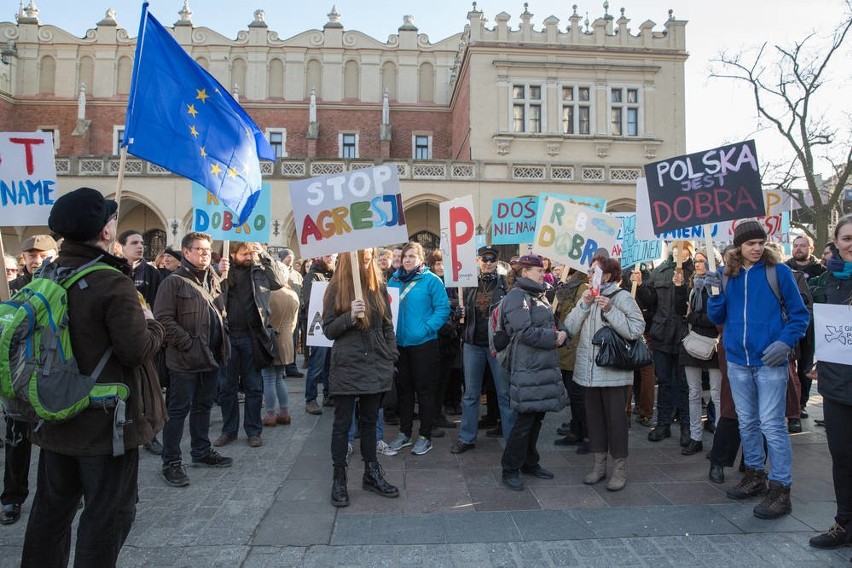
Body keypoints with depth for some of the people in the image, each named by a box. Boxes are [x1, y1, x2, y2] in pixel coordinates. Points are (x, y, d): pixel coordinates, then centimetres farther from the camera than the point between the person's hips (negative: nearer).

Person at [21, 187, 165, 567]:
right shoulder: (112, 283, -21)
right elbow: (138, 350, -23)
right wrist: (152, 324, -4)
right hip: (106, 417, -8)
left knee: (52, 506, 22)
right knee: (108, 511, 7)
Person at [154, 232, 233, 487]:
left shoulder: (214, 280, 12)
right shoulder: (174, 282, -11)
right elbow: (164, 318, -17)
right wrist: (188, 344, -18)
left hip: (212, 357, 7)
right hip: (185, 360, -7)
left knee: (203, 406, 18)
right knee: (178, 410, 2)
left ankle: (202, 452, 32)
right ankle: (171, 463, 13)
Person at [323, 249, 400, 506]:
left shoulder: (379, 287, 6)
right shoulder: (336, 289, -3)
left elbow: (388, 326, 10)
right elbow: (328, 329, -2)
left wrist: (391, 357, 3)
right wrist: (350, 316, -19)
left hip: (376, 366, 3)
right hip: (346, 366, -3)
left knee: (370, 420, 14)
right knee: (342, 422, 5)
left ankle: (371, 474, 26)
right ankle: (339, 478, 17)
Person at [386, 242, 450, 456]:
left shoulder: (431, 280, -7)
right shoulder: (394, 280, 8)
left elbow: (443, 309, -11)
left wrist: (426, 328, -20)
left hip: (424, 344, -5)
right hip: (399, 343, 5)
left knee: (425, 389, 4)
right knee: (403, 388, 14)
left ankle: (425, 436, 16)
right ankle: (404, 432, 28)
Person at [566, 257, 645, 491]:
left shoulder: (622, 298, -6)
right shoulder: (587, 297, 11)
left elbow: (636, 330, -16)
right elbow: (570, 328, 3)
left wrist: (610, 310, -20)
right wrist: (583, 305, -9)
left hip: (614, 372, -6)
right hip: (589, 370, 6)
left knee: (616, 418, 3)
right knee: (594, 417, 13)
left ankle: (620, 468, 17)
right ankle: (599, 464, 27)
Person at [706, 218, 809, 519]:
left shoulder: (779, 271, -4)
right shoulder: (728, 274, 6)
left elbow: (800, 314, -2)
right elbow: (718, 318, 9)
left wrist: (785, 342, -16)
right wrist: (715, 294, -8)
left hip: (769, 361, -4)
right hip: (737, 361, 4)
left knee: (772, 424, -5)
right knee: (747, 422, 14)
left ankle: (780, 488, 6)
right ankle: (755, 476, 30)